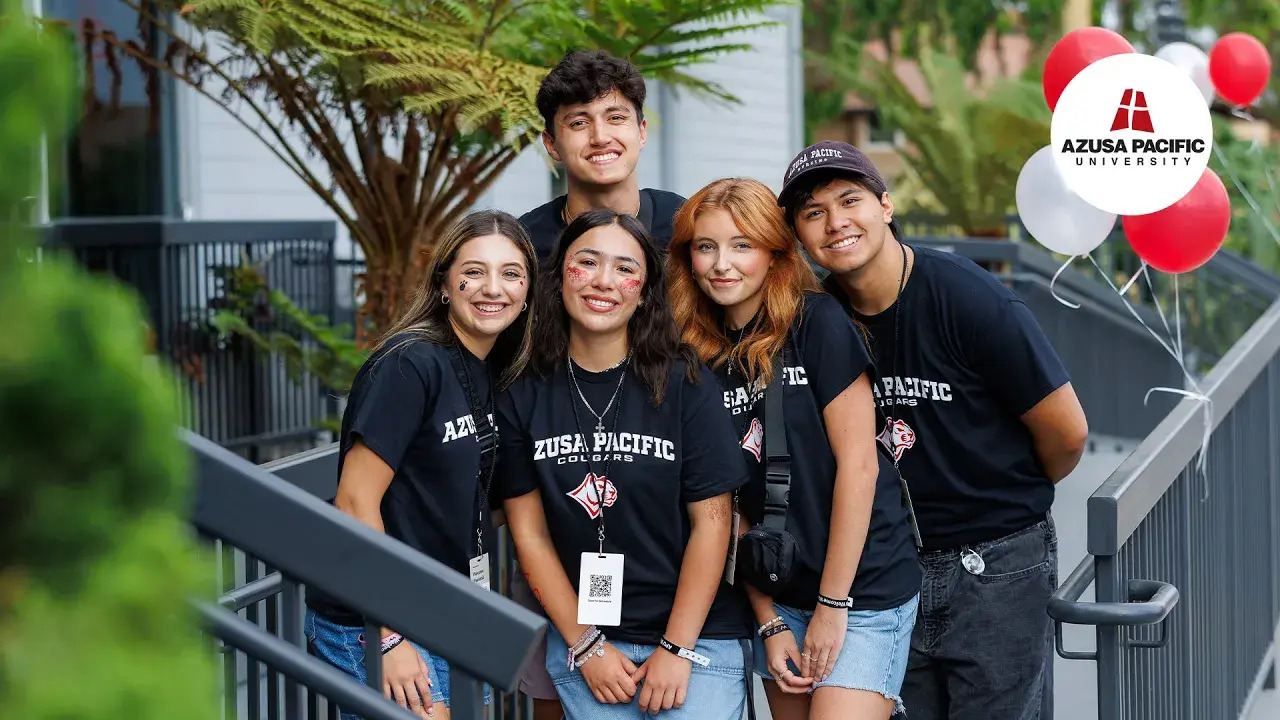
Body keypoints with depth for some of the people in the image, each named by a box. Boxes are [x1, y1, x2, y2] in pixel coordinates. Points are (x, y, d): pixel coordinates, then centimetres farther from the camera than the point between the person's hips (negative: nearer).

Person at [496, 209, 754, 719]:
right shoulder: (524, 394, -1)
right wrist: (586, 645, -4)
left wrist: (676, 649, -10)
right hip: (582, 638, 1)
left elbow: (710, 523, -6)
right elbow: (530, 533, 1)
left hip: (698, 638, -1)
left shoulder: (685, 384, -6)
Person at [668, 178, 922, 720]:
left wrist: (833, 603, -12)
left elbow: (858, 463, -12)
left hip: (863, 587, -5)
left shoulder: (817, 324, -9)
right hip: (778, 597, 5)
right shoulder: (700, 359, 4)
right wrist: (769, 621, -1)